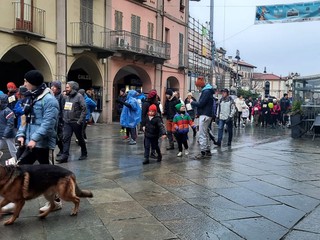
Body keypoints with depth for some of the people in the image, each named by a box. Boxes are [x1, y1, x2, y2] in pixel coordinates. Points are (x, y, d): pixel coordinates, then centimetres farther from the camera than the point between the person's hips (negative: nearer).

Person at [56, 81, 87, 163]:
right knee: (66, 138, -3)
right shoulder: (66, 97, 10)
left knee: (80, 138, 9)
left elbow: (84, 109, -15)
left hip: (76, 122, -5)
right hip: (67, 122, 5)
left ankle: (84, 154, 26)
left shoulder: (79, 96, -11)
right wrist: (64, 118, 9)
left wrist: (80, 121, -19)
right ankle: (64, 156, -2)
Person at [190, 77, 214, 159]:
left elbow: (201, 104, -20)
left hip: (205, 115, -11)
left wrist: (192, 102, -4)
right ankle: (208, 151, 22)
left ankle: (203, 152, -5)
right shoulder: (206, 91, 16)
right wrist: (198, 113, 7)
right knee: (205, 134, 16)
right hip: (206, 114, 11)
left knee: (202, 135, -8)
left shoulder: (206, 92, -14)